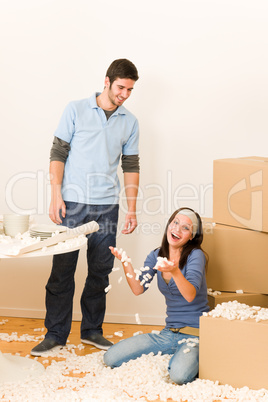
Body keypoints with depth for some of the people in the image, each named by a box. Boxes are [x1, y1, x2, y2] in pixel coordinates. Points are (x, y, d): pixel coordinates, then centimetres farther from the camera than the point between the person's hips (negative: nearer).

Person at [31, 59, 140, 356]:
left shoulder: (130, 122, 10)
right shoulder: (76, 110, 2)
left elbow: (131, 166, 12)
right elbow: (58, 153, 0)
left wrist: (131, 208, 7)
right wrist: (56, 195, -9)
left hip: (107, 207, 3)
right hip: (72, 203, -2)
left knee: (100, 272, 8)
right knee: (62, 270, 0)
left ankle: (92, 330, 22)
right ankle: (55, 334, 10)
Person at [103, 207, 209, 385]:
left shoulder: (195, 255, -11)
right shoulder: (157, 256, 7)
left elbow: (190, 295, -25)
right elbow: (138, 289, -4)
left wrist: (174, 271, -42)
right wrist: (126, 262, -18)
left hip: (195, 332, -6)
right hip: (170, 332, 6)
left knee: (179, 374, -36)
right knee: (110, 358, -3)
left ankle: (195, 357, 2)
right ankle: (174, 354, 11)